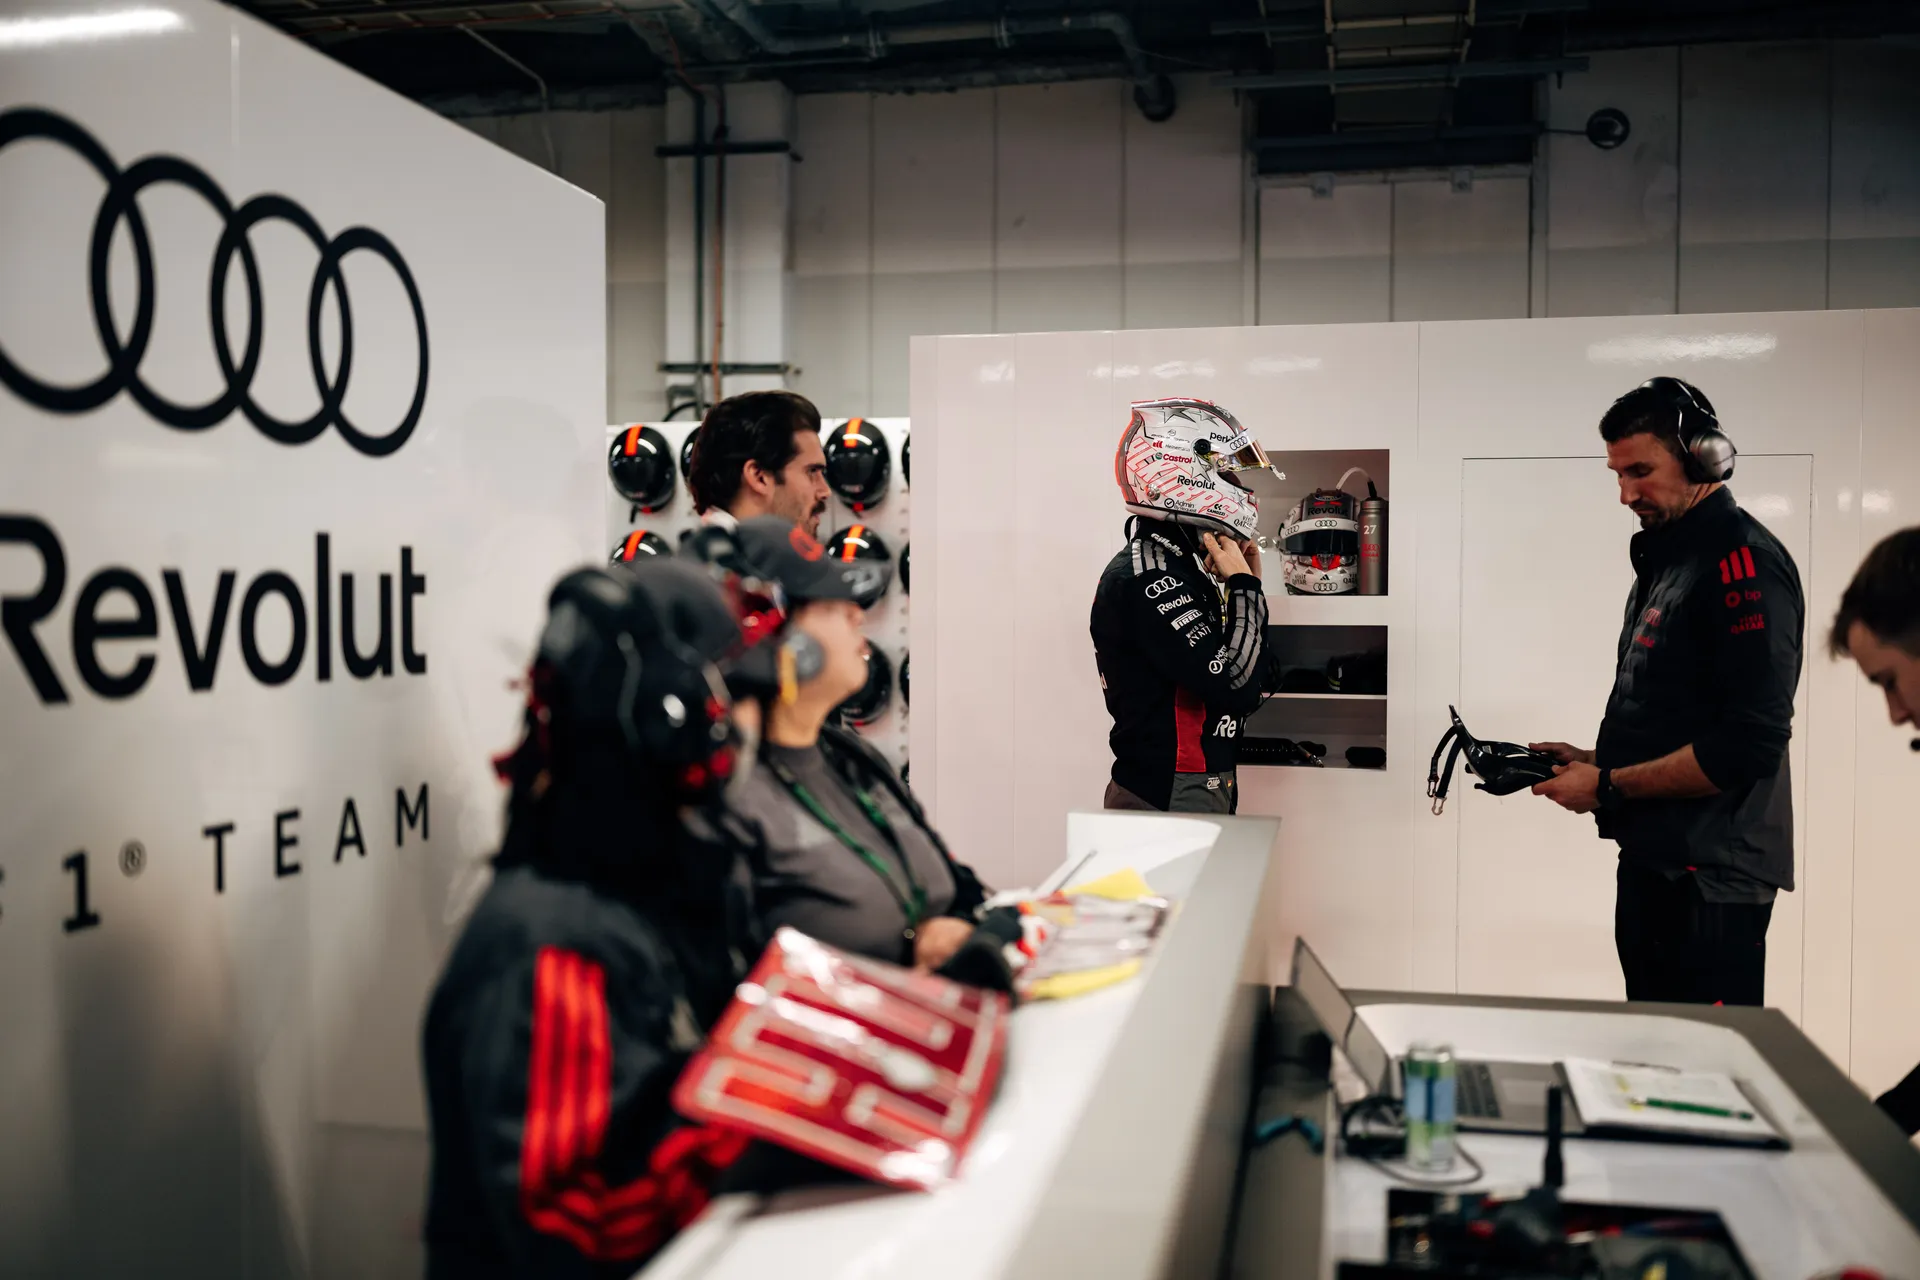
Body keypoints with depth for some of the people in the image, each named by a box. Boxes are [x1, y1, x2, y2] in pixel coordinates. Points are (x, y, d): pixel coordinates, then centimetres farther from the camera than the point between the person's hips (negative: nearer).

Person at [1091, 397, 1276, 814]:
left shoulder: (1183, 565, 13)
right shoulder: (1147, 578, -18)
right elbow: (1237, 688, -23)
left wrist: (1244, 582, 7)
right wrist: (1244, 587, -11)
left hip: (1201, 788, 10)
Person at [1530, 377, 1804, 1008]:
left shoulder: (1742, 560, -14)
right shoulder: (1665, 558, 16)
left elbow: (1748, 745, -21)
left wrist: (1608, 787, -15)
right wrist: (1594, 761, 7)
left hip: (1710, 878, -9)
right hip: (1653, 861, 9)